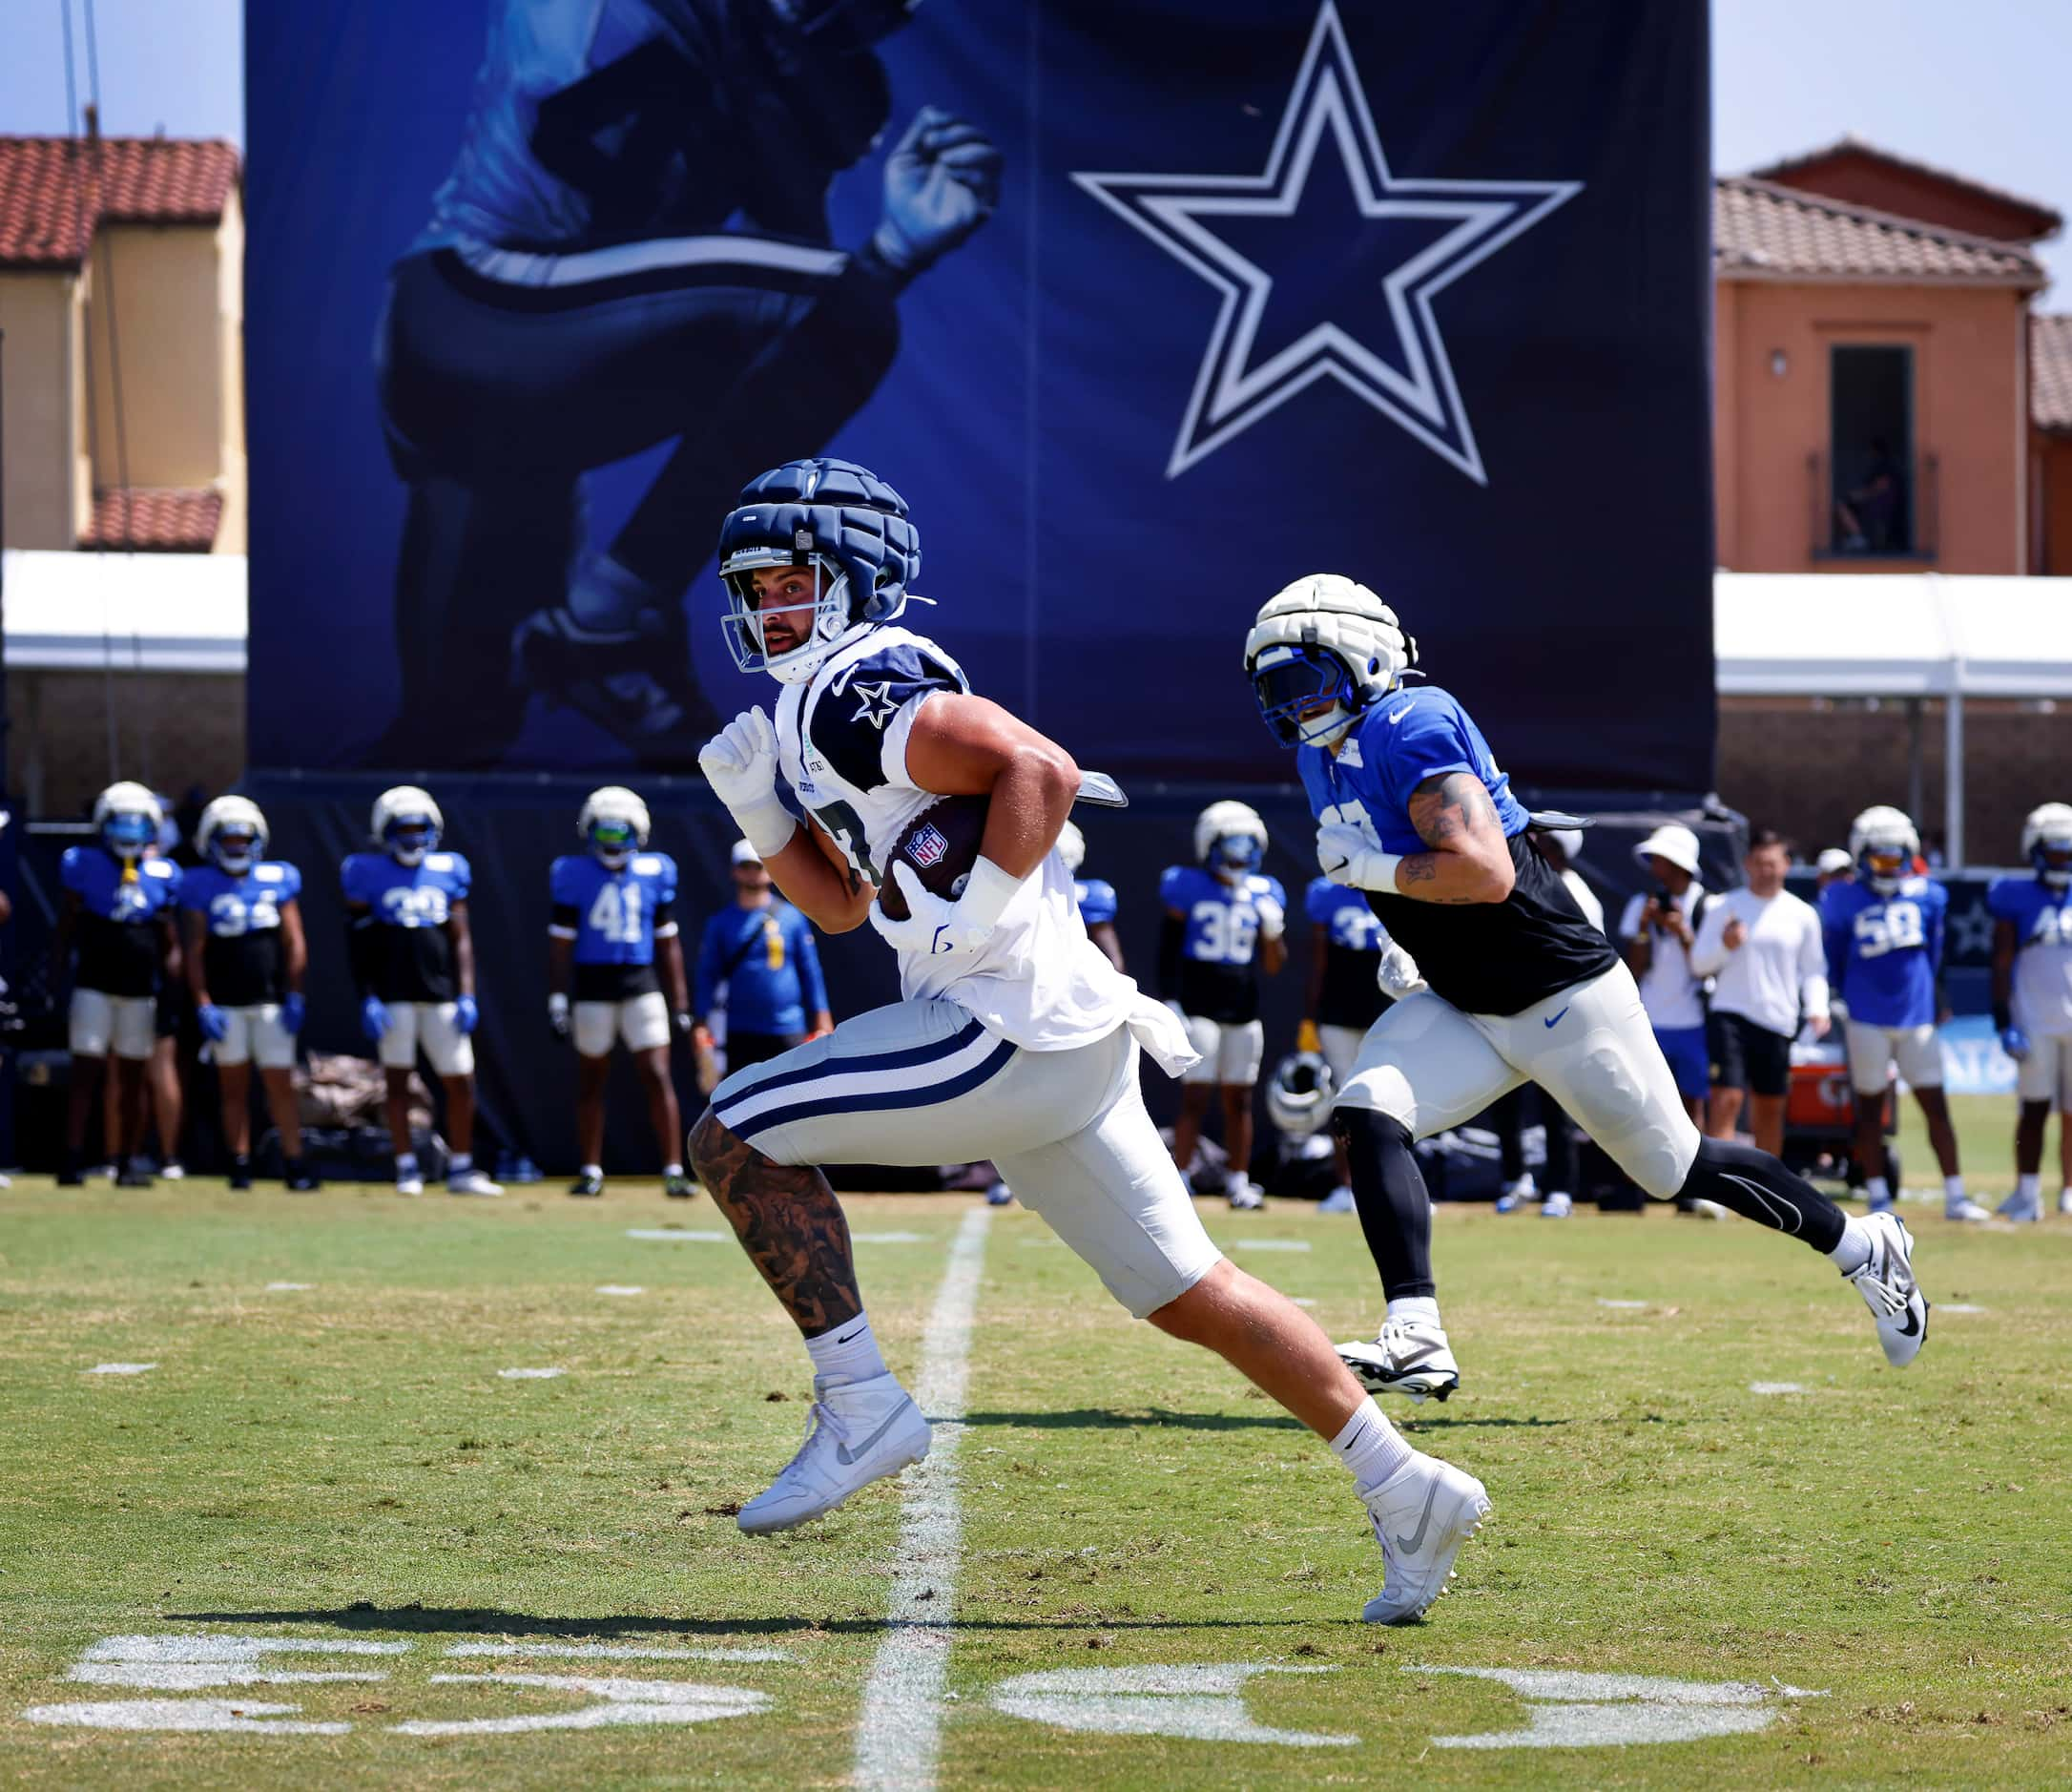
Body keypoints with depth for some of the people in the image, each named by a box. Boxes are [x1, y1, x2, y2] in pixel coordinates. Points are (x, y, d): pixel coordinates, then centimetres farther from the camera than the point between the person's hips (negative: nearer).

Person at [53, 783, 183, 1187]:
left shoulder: (161, 875, 6)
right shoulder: (84, 866, -1)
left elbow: (169, 945, 11)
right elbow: (65, 931, 3)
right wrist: (55, 983, -2)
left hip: (141, 990, 2)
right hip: (94, 984, -2)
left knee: (132, 1077, 7)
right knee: (85, 1070, -7)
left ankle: (129, 1161, 12)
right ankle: (73, 1158, -8)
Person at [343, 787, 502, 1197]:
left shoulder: (448, 871, 9)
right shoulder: (367, 874, 0)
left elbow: (461, 938, 9)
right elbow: (359, 943, -1)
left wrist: (466, 995, 1)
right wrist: (367, 999, -8)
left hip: (440, 994, 3)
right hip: (393, 994, -3)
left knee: (461, 1082, 2)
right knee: (398, 1080, 0)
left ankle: (461, 1169, 12)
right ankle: (406, 1169, 5)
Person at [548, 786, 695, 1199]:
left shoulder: (654, 872, 5)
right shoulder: (573, 875, -1)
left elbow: (668, 942, 11)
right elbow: (560, 942, 0)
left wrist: (680, 1002, 10)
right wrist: (556, 999, -5)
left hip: (641, 986, 1)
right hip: (593, 987, -1)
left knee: (658, 1076, -7)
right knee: (591, 1082, 7)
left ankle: (673, 1170, -5)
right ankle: (591, 1172, 16)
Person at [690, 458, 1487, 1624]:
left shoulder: (857, 690, -9)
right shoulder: (823, 706, 21)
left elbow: (1040, 770, -21)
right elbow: (843, 902, 30)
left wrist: (983, 916, -21)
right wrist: (760, 812, 17)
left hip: (1006, 1026, -10)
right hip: (1068, 1043, 10)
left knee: (737, 1140, -5)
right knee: (1190, 1297, 12)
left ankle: (861, 1407, -6)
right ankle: (1408, 1493, 11)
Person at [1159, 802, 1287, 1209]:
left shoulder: (1263, 895, 8)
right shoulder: (1187, 888, -3)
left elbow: (1273, 965, 11)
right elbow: (1168, 950, -1)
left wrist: (1273, 932, -7)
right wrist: (1169, 1001, -7)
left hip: (1243, 1011, 4)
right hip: (1198, 1006, -4)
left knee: (1239, 1098, 7)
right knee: (1195, 1096, -8)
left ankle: (1239, 1182, 13)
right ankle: (1177, 1180, -6)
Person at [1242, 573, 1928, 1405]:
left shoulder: (1407, 728, -22)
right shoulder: (1325, 755, 7)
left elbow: (1486, 873, -30)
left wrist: (1369, 868, -23)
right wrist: (1405, 951, 14)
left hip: (1563, 994, -8)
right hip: (1466, 1010, 8)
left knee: (1677, 1166, 5)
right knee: (1368, 1112, -16)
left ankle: (1865, 1249, 26)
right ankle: (1415, 1341, -23)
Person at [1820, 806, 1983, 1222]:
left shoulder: (1926, 897, 2)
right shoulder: (1845, 903, -5)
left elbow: (1933, 954, 13)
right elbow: (1836, 963, 4)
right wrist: (1846, 1003, 8)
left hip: (1917, 1017, 2)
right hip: (1867, 1020, -2)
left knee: (1936, 1106, 1)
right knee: (1871, 1107, 5)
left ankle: (1955, 1196, 4)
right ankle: (1878, 1198, 11)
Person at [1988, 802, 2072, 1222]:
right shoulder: (2017, 899, -1)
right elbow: (2001, 965, -1)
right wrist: (2003, 1023, -7)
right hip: (2035, 1024, -3)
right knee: (2035, 1109, -3)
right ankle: (2027, 1192, 3)